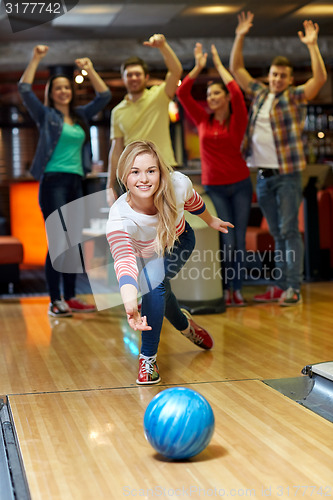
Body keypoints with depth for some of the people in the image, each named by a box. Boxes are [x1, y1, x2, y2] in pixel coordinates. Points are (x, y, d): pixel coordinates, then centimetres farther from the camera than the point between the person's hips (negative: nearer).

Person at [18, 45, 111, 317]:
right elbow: (25, 90, -8)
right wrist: (36, 59, -9)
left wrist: (89, 69, 9)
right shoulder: (46, 115, 3)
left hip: (76, 184, 6)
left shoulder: (81, 116, 16)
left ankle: (70, 297, 13)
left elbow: (104, 96, 16)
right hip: (53, 182, -6)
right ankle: (55, 301, -10)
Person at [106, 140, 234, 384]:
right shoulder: (119, 216, -42)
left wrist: (211, 220, 13)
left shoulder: (178, 184, -34)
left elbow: (192, 200, -8)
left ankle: (148, 357, -11)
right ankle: (184, 324, 39)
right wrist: (130, 304, -75)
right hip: (144, 254, 1)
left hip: (179, 241, -1)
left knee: (156, 282, -24)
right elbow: (124, 260, -58)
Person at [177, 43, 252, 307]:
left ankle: (237, 288, 10)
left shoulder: (237, 119, -2)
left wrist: (219, 64, -10)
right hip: (214, 188, 1)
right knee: (227, 240, -5)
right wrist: (198, 67, -4)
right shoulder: (203, 119, 5)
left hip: (240, 185, 0)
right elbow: (182, 93, -2)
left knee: (239, 238, 0)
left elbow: (237, 93, -18)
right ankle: (225, 288, 6)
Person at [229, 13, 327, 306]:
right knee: (277, 234, 9)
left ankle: (294, 288, -5)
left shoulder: (296, 96, 0)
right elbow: (236, 69, 18)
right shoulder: (259, 93, 13)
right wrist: (240, 38, 10)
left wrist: (312, 46, -20)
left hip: (287, 175, -5)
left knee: (289, 231, -6)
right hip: (263, 176, 5)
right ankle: (280, 286, 13)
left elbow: (320, 78, -15)